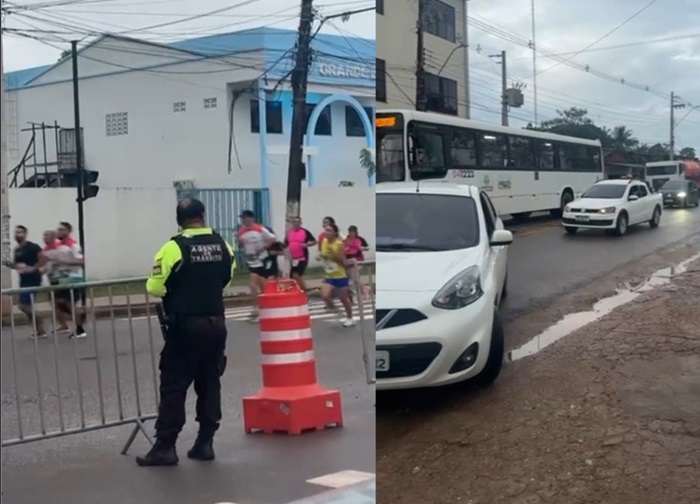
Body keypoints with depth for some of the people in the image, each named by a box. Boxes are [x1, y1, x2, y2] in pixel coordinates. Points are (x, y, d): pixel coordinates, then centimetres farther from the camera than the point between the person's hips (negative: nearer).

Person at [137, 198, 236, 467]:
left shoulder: (174, 247, -13)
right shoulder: (222, 245, 4)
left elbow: (155, 288, -11)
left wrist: (176, 286, 8)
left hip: (185, 326, -5)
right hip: (215, 323, 5)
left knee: (174, 385, 0)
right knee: (209, 383, 11)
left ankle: (165, 447, 2)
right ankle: (205, 443, 14)